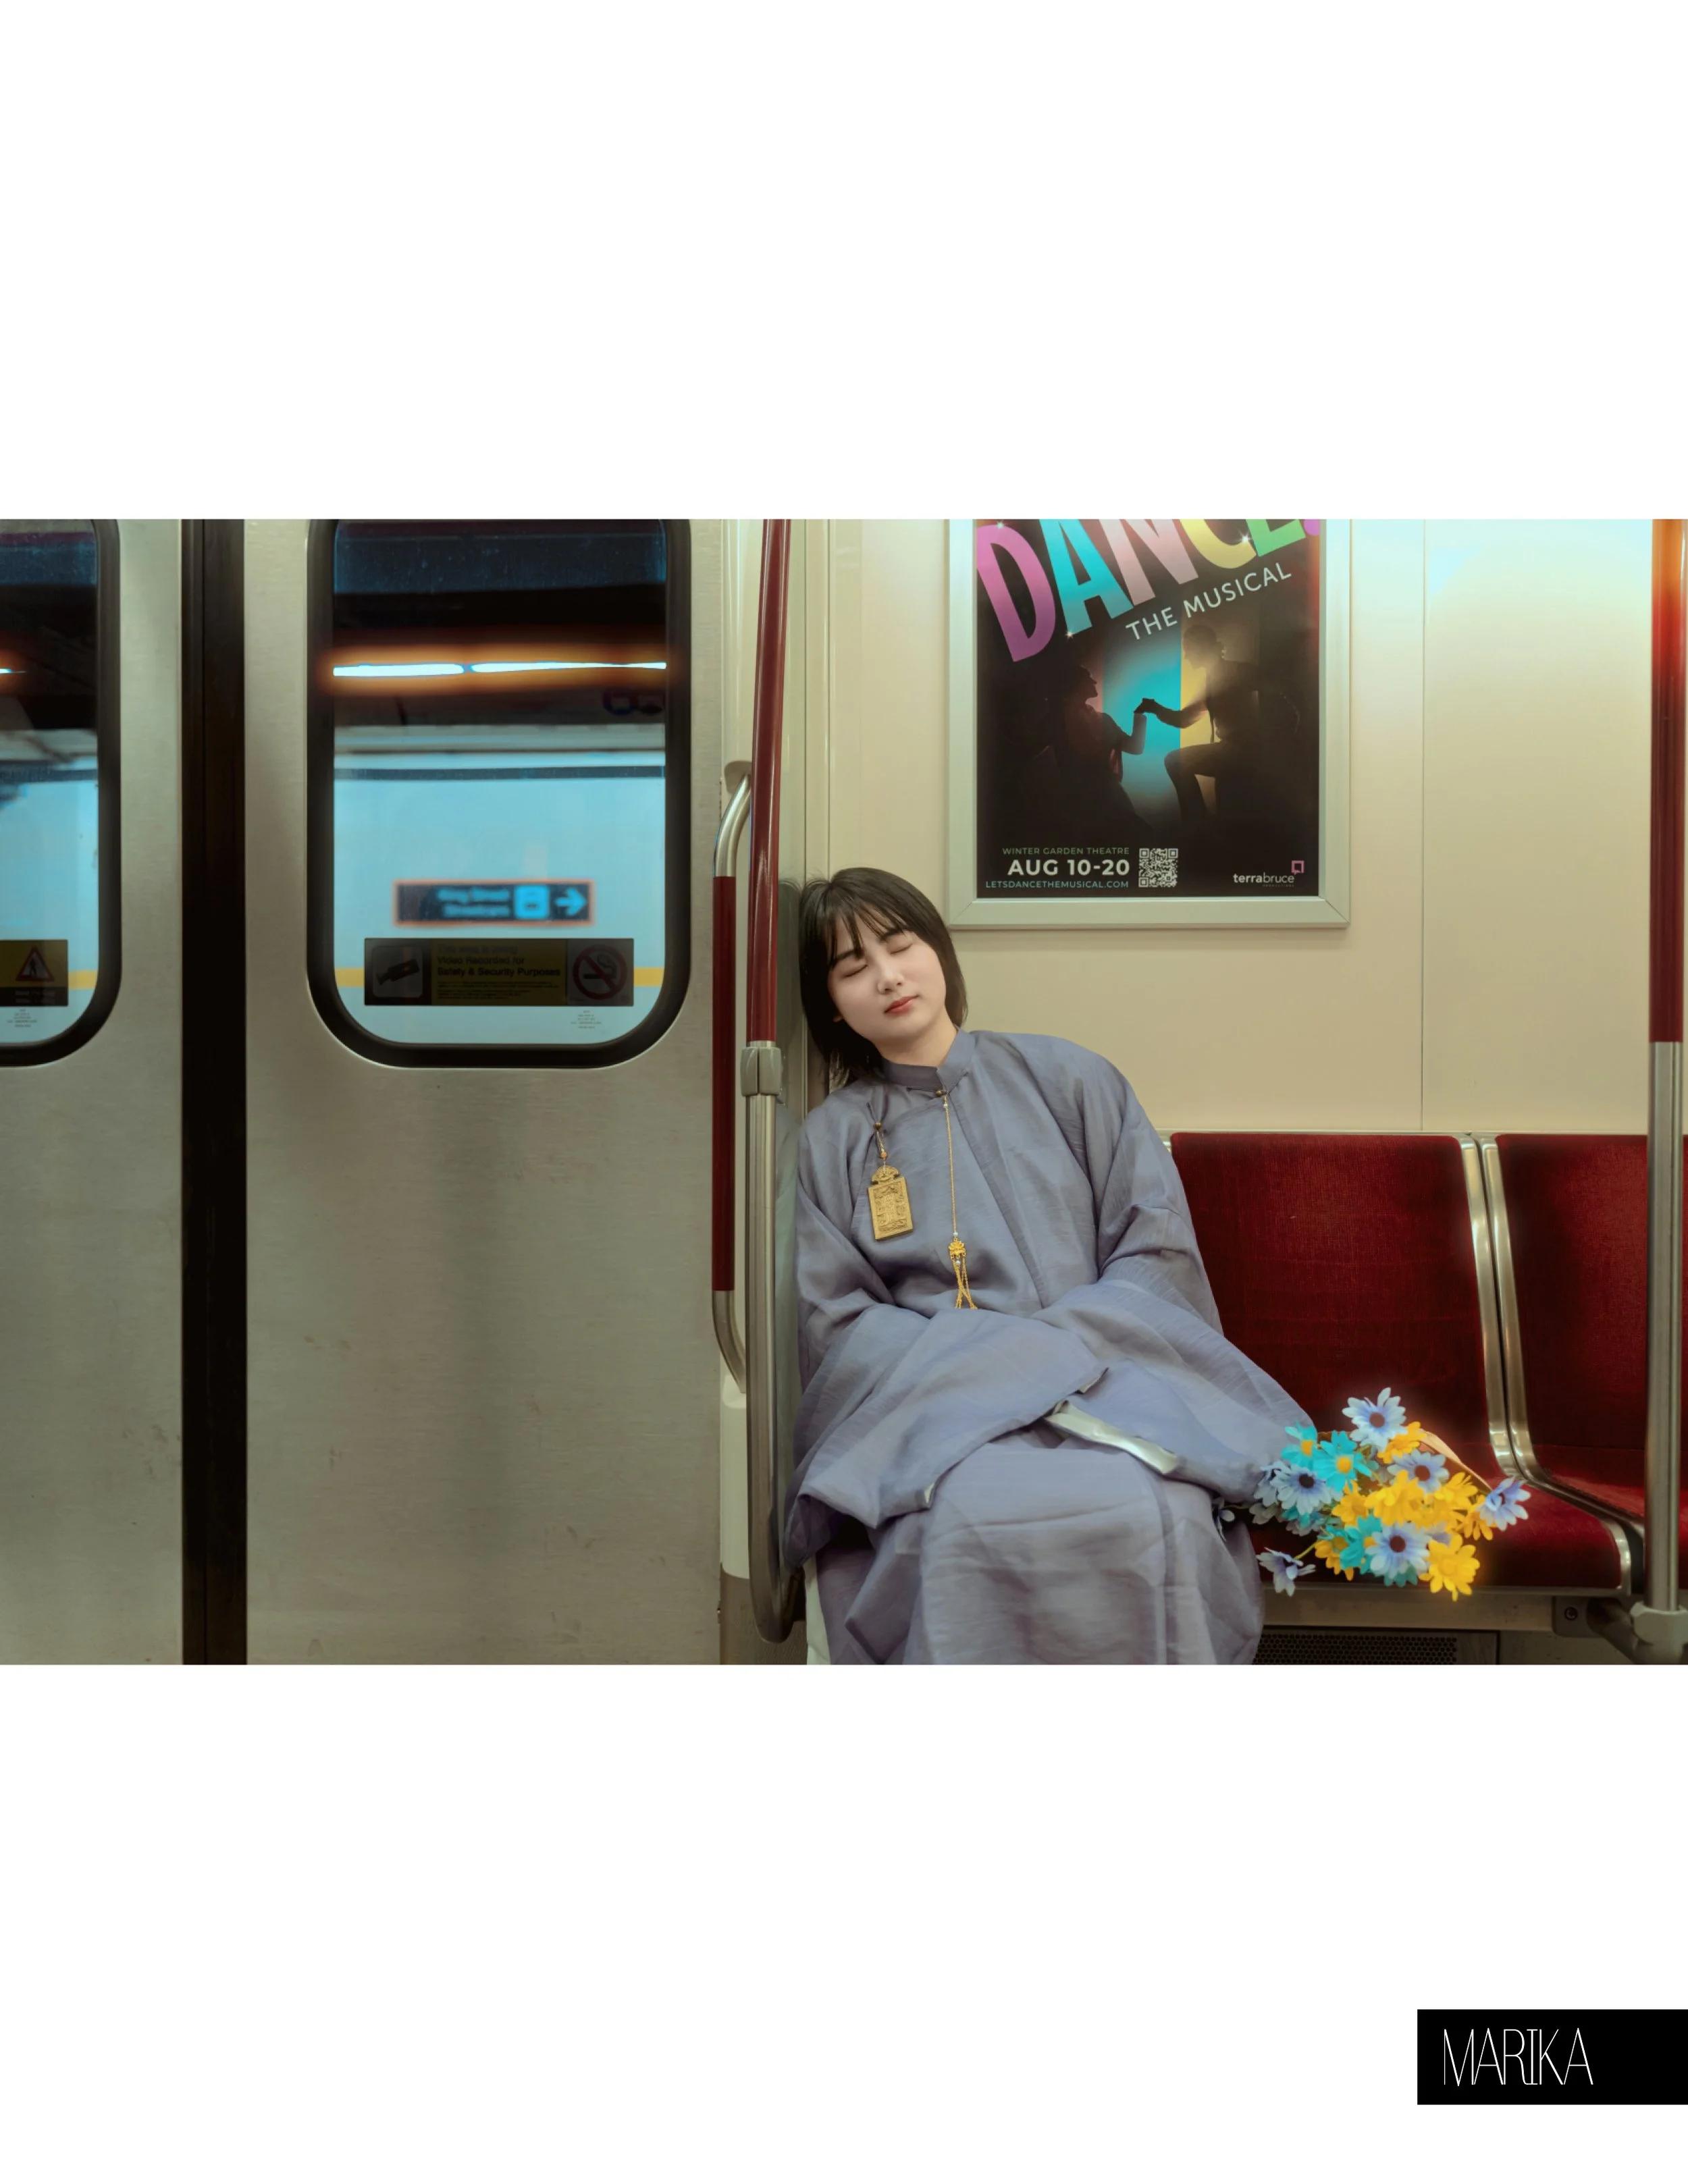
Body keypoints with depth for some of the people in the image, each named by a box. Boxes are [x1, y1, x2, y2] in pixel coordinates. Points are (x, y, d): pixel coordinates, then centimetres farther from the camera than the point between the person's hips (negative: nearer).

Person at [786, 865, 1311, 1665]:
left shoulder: (1067, 1079, 15)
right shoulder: (833, 1139, 15)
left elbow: (1161, 1254, 7)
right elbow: (837, 1327, 6)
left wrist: (1050, 1347, -10)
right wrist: (967, 1359, -11)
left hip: (1103, 1381, 1)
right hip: (930, 1403, 0)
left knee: (1154, 1516, -34)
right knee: (968, 1522, -37)